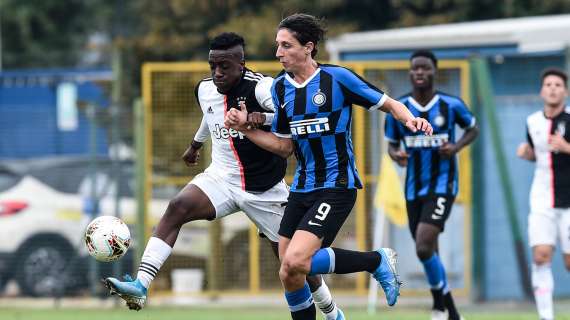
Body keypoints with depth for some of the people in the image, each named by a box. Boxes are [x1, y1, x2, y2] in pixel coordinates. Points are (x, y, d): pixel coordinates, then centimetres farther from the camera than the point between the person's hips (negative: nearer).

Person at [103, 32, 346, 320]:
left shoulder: (259, 87, -18)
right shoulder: (205, 90, 2)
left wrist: (265, 118, -47)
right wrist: (196, 144, 44)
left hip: (264, 188, -4)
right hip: (220, 177, 4)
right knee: (177, 208, -24)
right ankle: (140, 287, -32)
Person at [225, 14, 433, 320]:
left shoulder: (337, 77, -10)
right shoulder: (280, 87, 8)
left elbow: (388, 104, -3)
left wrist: (410, 119, -23)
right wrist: (245, 127, 4)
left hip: (336, 186, -7)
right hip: (301, 189, 7)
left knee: (295, 262, -23)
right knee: (289, 276, 3)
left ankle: (377, 261, -4)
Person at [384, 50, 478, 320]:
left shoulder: (451, 105, -6)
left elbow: (473, 129, 11)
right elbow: (391, 144, 12)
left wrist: (456, 147, -8)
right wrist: (396, 155, -12)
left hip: (442, 185, -4)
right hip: (414, 188, 4)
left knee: (424, 247, -21)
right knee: (428, 252, 10)